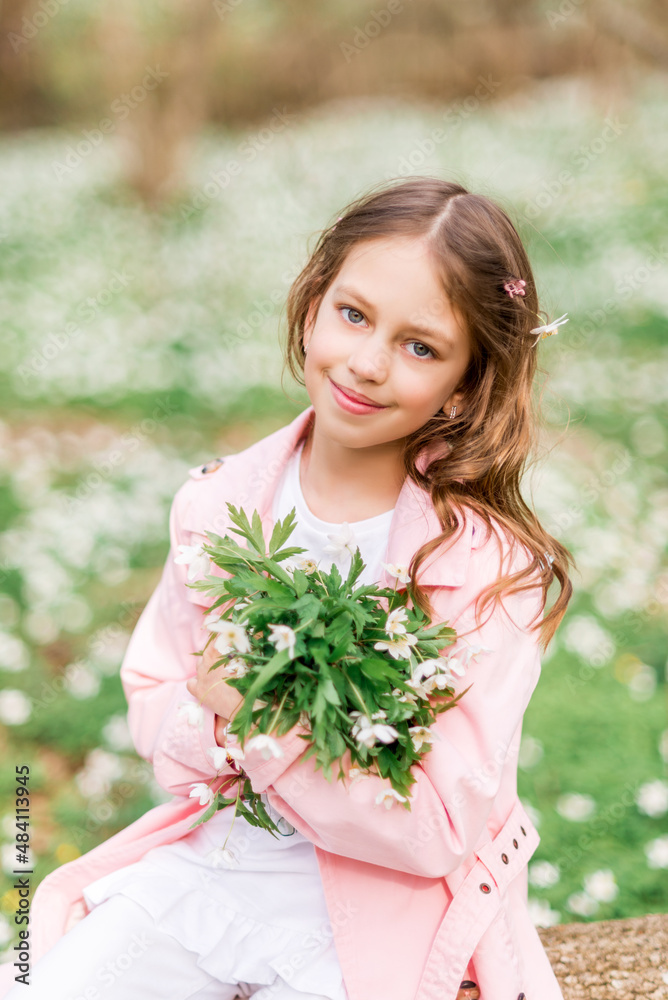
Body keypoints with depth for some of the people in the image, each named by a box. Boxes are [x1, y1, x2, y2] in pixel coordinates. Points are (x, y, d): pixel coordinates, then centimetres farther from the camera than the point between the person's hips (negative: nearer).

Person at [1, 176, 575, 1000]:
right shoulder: (219, 501, -1)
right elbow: (151, 702, 6)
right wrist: (210, 721, -17)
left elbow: (441, 830, -17)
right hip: (200, 869, 3)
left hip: (373, 920, -3)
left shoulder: (492, 565, -15)